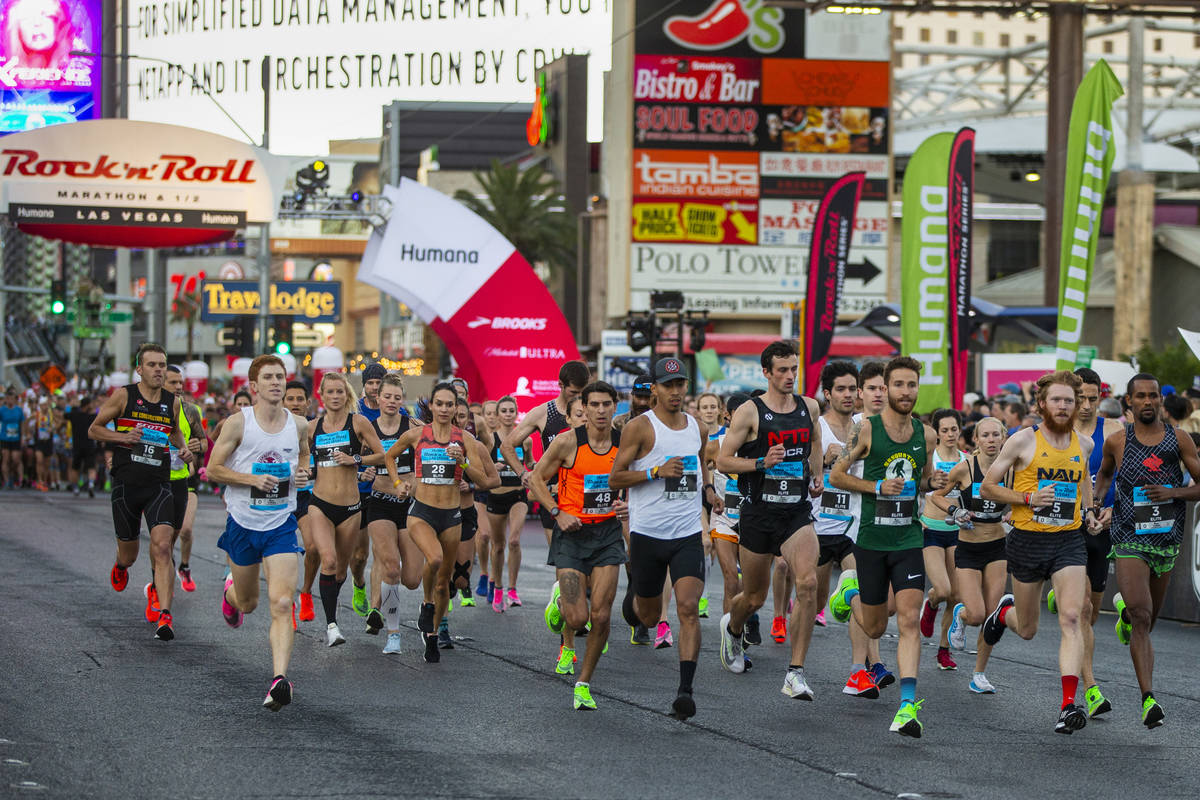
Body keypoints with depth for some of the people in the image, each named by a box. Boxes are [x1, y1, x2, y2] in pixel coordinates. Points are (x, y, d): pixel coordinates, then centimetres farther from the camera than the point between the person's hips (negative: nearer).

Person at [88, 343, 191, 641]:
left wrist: (183, 449, 6)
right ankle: (121, 566, 52)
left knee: (162, 546, -19)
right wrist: (122, 436, -13)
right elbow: (94, 429, 4)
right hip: (126, 483, -1)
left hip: (159, 486, 1)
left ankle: (164, 615, -23)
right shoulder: (124, 396, -3)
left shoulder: (173, 402, 6)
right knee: (128, 553, 12)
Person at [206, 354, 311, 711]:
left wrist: (303, 472, -4)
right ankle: (230, 589, 57)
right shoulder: (238, 423, -10)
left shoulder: (299, 424, 0)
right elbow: (213, 469, -7)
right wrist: (253, 479, -21)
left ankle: (279, 679, -22)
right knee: (248, 603, 18)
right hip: (243, 522, 0)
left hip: (281, 524, 1)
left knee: (281, 603, -16)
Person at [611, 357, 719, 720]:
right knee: (649, 617, 11)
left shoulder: (698, 429, 9)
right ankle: (634, 594, 49)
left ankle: (685, 690, -16)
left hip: (688, 535, 2)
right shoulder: (640, 427, -6)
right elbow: (614, 478, -8)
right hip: (648, 534, -2)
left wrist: (709, 490, 9)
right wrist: (657, 471, -20)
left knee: (688, 608, -15)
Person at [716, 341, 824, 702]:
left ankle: (796, 672, -16)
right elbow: (722, 461, -7)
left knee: (808, 582, -21)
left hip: (798, 511, 2)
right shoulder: (750, 412, -7)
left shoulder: (809, 407, 6)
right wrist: (762, 462, -20)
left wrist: (816, 477, 13)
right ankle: (732, 629, 49)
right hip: (759, 512, -2)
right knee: (755, 596, 11)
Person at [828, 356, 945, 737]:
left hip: (909, 540, 2)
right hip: (872, 538, -2)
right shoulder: (867, 428, -7)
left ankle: (908, 706, -15)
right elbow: (836, 474, -2)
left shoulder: (925, 433, 5)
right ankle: (850, 590, 45)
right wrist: (878, 487, -16)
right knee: (875, 628, 11)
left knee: (910, 621, -12)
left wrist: (932, 481, -4)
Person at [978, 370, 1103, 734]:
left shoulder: (1084, 444, 6)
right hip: (1028, 541, -2)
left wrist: (1087, 511, 13)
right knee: (1027, 630, 11)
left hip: (1070, 541, 2)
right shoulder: (1023, 440, -6)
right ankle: (1005, 611, 50)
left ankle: (1069, 705, -22)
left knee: (1071, 618, -17)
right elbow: (987, 487, -2)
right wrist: (1029, 498, -16)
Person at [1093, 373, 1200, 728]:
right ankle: (1149, 699, -22)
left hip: (1167, 539, 3)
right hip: (1130, 541, -3)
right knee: (1142, 619, -17)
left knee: (1148, 618, 19)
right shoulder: (1117, 442, 0)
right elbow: (1105, 473, 22)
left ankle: (1124, 612, 57)